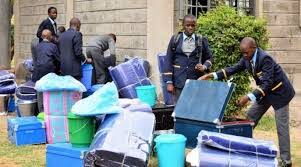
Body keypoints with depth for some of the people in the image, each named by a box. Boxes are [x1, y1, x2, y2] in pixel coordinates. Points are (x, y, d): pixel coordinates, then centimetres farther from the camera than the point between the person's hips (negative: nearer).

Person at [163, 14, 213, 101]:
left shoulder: (202, 41, 7)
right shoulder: (175, 39, 5)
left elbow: (209, 58, 14)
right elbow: (169, 60, 4)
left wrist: (204, 67, -9)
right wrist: (169, 82, -1)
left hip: (196, 82, 0)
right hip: (179, 82, 0)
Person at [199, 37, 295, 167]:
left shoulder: (265, 58, -31)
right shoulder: (247, 58, -7)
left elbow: (267, 83, -35)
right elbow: (234, 69, 0)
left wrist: (249, 97, -44)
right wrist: (211, 75, -9)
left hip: (279, 92, -8)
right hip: (265, 91, 8)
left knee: (282, 126, -5)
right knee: (250, 118, 8)